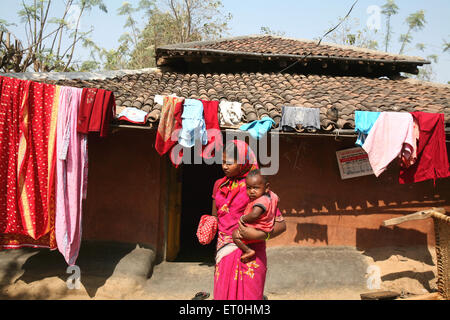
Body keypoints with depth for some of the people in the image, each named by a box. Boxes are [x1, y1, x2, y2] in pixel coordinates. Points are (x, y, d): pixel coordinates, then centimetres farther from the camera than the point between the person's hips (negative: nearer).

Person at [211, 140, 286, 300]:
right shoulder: (219, 185, 10)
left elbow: (281, 225, -9)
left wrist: (258, 235, -24)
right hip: (224, 253, 5)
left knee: (246, 295, -2)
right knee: (222, 295, 8)